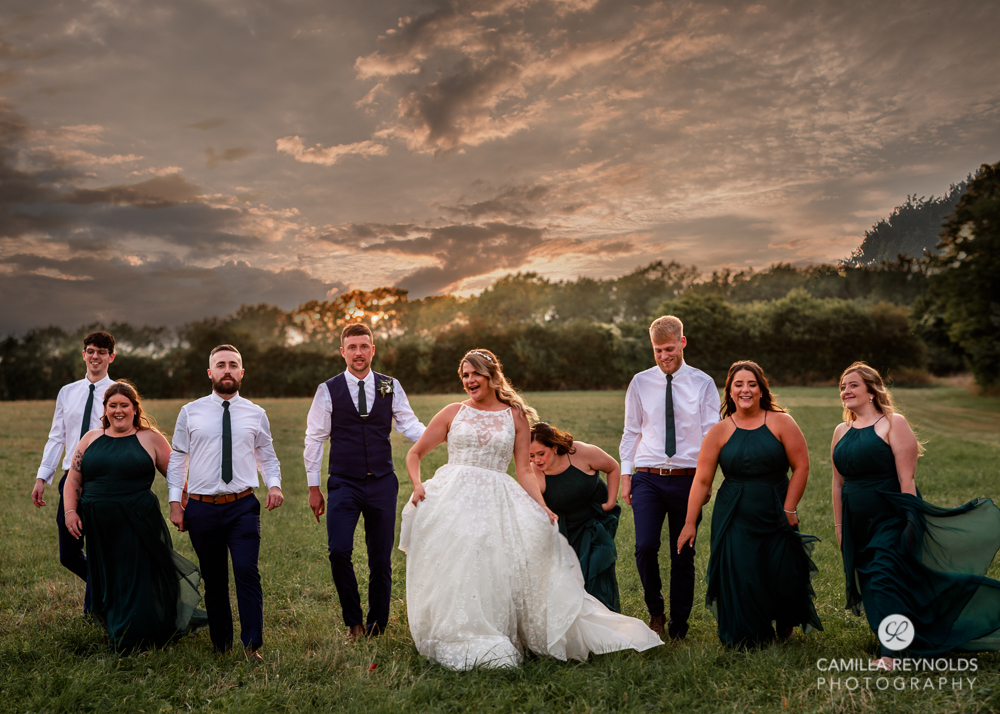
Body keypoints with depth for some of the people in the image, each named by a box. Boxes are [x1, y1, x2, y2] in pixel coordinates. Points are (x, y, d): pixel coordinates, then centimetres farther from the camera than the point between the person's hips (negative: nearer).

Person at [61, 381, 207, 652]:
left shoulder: (150, 439, 2)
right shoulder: (91, 439, 11)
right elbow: (73, 480, 11)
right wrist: (70, 511, -2)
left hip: (138, 527, -3)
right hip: (99, 528, 4)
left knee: (137, 585, 0)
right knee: (106, 584, 11)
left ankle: (135, 642, 16)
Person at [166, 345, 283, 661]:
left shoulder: (256, 414, 7)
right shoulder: (190, 412, 5)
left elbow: (268, 457, 14)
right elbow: (177, 459, 8)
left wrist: (274, 484, -5)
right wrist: (175, 501, 1)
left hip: (243, 506, 0)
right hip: (201, 507, 1)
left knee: (247, 573, -13)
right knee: (214, 580, 8)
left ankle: (252, 645, -5)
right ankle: (221, 645, 22)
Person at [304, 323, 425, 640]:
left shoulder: (390, 387, 4)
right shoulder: (328, 391, 0)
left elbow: (409, 425, 6)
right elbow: (314, 439, 4)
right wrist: (314, 487, 3)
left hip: (382, 483, 2)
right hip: (343, 484, -1)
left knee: (381, 558, 7)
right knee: (339, 551, -15)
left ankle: (376, 627, 22)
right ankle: (353, 621, 6)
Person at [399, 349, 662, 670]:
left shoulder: (515, 415, 10)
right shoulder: (453, 412, 9)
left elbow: (524, 469, 8)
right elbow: (415, 454, 14)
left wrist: (542, 507, -6)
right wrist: (417, 485, -5)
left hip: (497, 501, 0)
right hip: (452, 499, 0)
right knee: (454, 570, -7)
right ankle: (462, 644, 8)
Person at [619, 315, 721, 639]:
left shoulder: (702, 383, 4)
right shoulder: (640, 383, 7)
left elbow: (711, 434, 4)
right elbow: (631, 432, 10)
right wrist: (625, 475, 3)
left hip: (688, 478, 0)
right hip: (647, 478, 0)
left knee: (683, 555, 5)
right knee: (645, 546, -13)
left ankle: (678, 626, 20)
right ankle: (655, 612, 12)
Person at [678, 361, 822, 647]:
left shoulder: (780, 422, -2)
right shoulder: (720, 432, -1)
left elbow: (801, 466, -1)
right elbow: (702, 481, -2)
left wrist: (789, 509, -5)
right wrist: (690, 523, -3)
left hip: (776, 516, 0)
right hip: (735, 519, 0)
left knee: (783, 575, 0)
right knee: (739, 579, -2)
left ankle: (785, 625, 35)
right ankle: (747, 639, 22)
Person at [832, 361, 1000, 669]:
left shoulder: (893, 423, -7)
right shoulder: (841, 432, 11)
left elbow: (906, 478, -12)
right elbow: (838, 483, 15)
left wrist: (910, 521, -16)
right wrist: (839, 527, 15)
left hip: (891, 519, -6)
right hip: (858, 527, 7)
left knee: (885, 578, -17)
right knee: (870, 585, 10)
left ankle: (888, 655, -15)